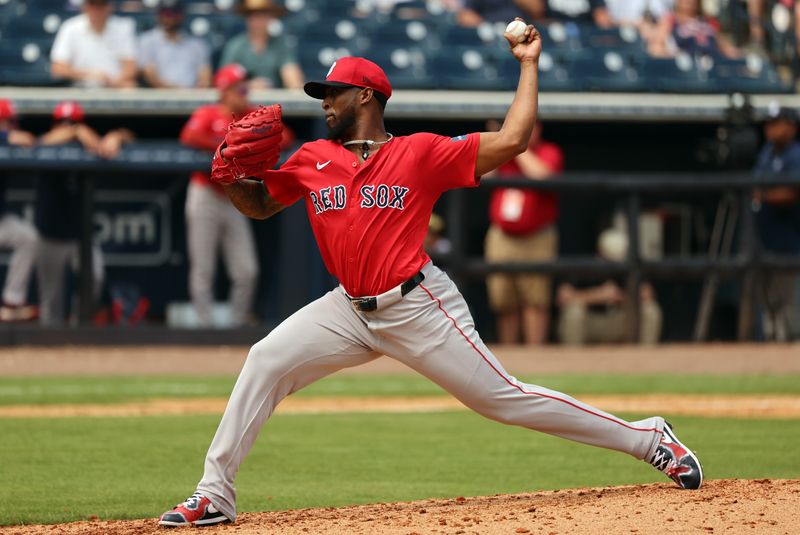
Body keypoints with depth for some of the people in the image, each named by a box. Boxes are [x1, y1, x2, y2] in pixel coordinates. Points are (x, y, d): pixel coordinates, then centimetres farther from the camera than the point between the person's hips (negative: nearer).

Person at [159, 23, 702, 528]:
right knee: (265, 361, -10)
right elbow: (260, 204, 20)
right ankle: (215, 495, -6)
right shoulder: (312, 160, 10)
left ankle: (648, 438, 4)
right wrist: (230, 178, -1)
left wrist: (529, 64, -6)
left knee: (503, 398, -6)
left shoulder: (421, 152, -4)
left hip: (420, 309, -5)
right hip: (350, 311, 5)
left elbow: (511, 140, -9)